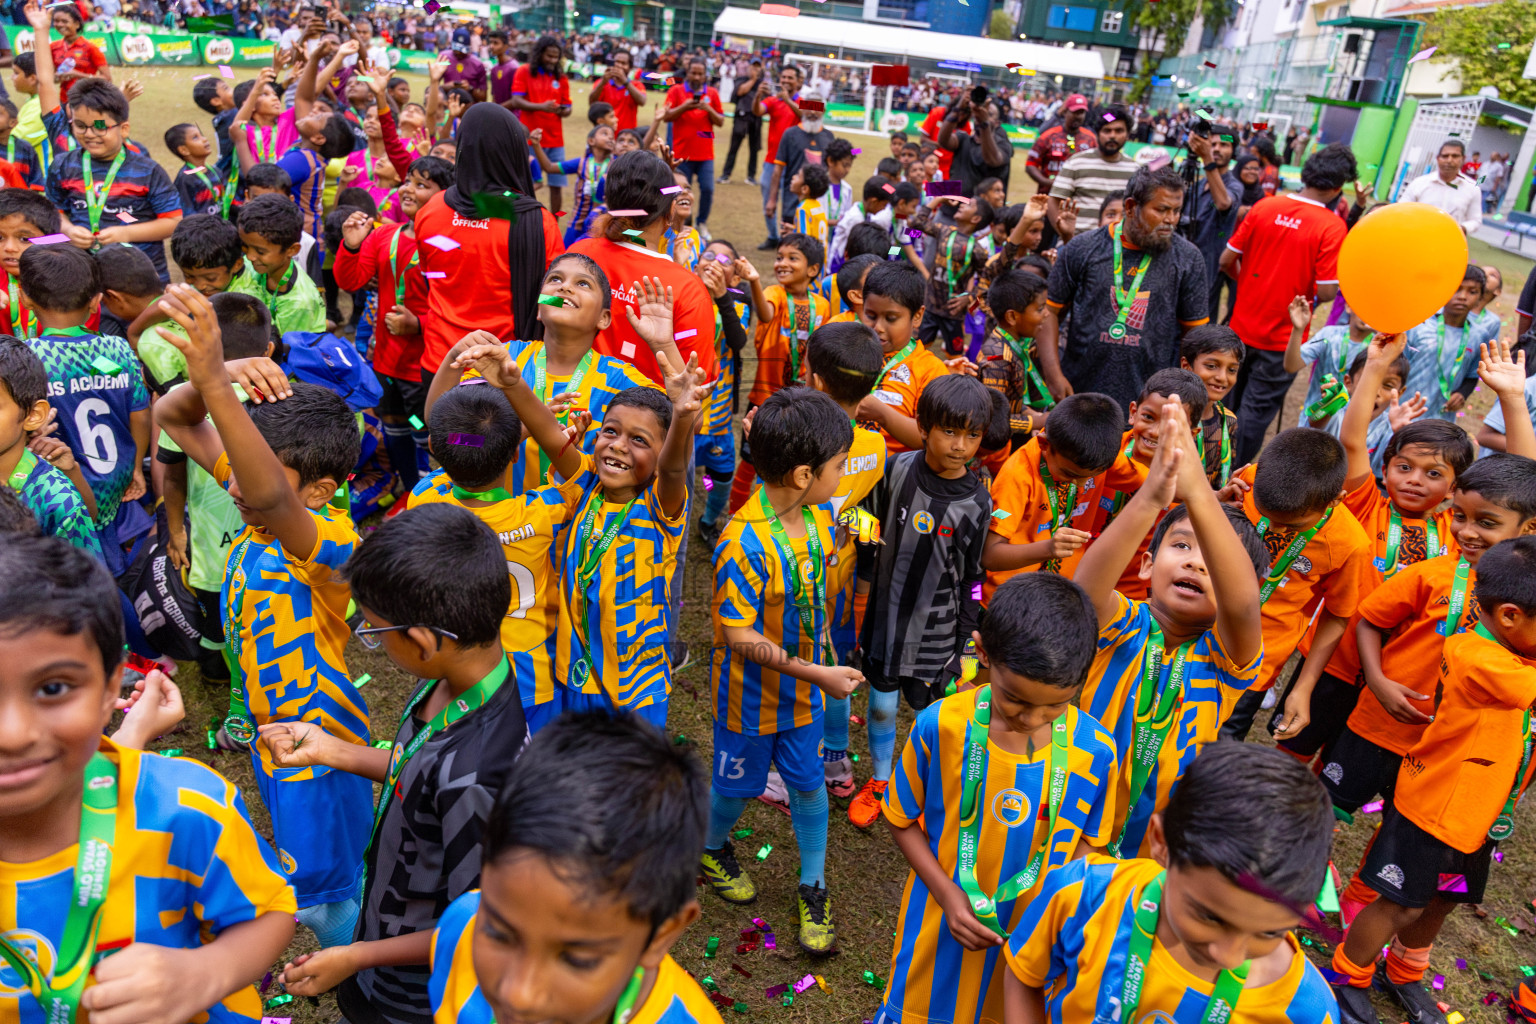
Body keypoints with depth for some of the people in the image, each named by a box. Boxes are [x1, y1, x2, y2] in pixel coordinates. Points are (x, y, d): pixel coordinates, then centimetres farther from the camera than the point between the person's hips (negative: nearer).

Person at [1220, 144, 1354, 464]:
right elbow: (1326, 291, -19)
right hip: (1282, 338, -5)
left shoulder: (1265, 206, -5)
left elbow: (1227, 260, -1)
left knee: (1227, 402, 22)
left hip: (1242, 327, 5)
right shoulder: (1332, 226, -17)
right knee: (1256, 412, 8)